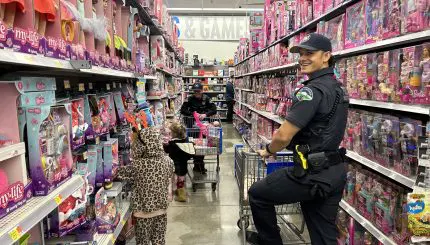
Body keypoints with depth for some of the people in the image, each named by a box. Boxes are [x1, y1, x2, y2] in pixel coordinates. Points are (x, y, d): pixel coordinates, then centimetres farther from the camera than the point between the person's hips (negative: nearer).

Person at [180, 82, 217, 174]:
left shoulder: (206, 98, -1)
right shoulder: (190, 99, -2)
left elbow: (214, 110, -8)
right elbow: (183, 110, -8)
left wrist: (205, 114, -25)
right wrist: (192, 114, -21)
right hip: (192, 124, -1)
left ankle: (199, 165, 18)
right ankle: (198, 165, 9)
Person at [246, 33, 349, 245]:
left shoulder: (312, 90, -19)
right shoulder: (337, 88, 12)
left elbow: (283, 136, -21)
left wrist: (269, 150, 0)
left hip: (313, 173, -9)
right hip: (334, 172, 9)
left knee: (257, 194, 12)